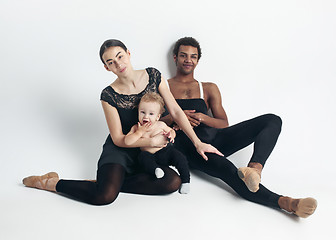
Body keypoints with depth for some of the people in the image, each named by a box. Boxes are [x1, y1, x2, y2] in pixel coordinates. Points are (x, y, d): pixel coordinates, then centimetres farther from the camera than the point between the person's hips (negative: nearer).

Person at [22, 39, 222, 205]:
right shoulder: (109, 95, -14)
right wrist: (153, 141, -19)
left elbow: (175, 111, -4)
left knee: (173, 182, -25)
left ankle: (108, 181, -12)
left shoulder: (153, 76, -5)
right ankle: (52, 183, -4)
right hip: (119, 150, -4)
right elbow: (119, 139, -12)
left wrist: (198, 142, -9)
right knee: (104, 196, -30)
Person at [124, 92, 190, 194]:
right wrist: (140, 131, -19)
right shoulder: (136, 128, -3)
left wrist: (171, 135, -6)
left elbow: (171, 130, 20)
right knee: (142, 156, -31)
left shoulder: (161, 125, 0)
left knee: (179, 157, -21)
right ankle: (155, 169, -39)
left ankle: (185, 180, -11)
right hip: (149, 155, -1)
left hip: (165, 152, 1)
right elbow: (127, 142, -16)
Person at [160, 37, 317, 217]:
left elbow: (224, 124, 19)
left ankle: (255, 168, -42)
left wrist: (203, 118, -3)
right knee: (225, 168, -37)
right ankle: (284, 202, -51)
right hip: (187, 145, -4)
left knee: (272, 120, -14)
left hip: (214, 138, 5)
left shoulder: (209, 89, 27)